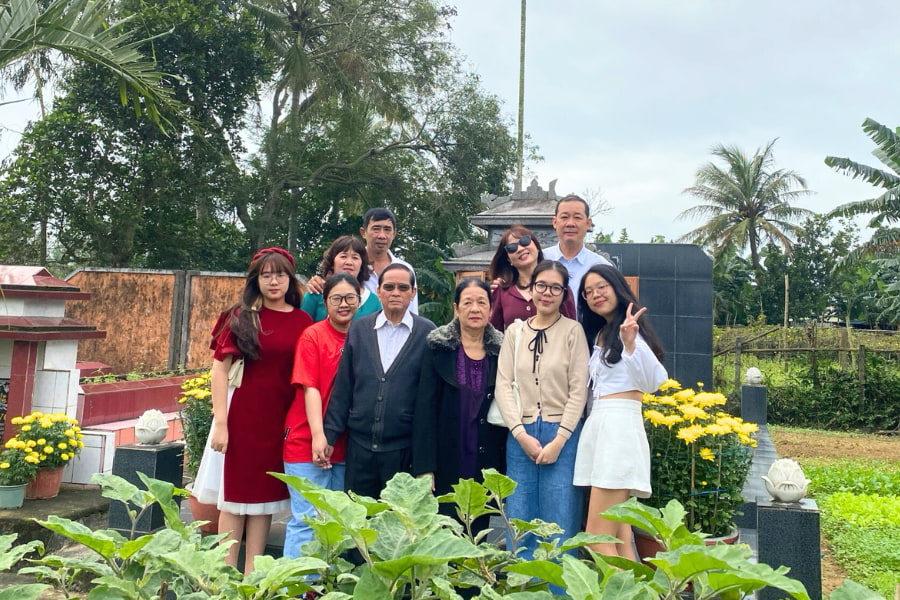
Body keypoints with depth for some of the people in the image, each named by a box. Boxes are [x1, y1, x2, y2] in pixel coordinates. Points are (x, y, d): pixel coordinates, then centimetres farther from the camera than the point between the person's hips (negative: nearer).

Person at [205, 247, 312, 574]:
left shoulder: (303, 322, 2)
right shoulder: (240, 316, -2)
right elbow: (220, 368, -5)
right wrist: (220, 422, -11)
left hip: (282, 420, 2)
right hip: (242, 416, -2)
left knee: (266, 493, 11)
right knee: (236, 493, 8)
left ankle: (252, 573, 23)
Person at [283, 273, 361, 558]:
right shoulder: (313, 335, -5)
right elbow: (310, 388, -10)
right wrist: (318, 435, -18)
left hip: (345, 445, 4)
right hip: (307, 442, -4)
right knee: (306, 519, -1)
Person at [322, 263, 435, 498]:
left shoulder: (427, 333, -3)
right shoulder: (359, 328, 5)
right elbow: (343, 388, 6)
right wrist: (329, 435, 4)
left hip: (405, 448, -2)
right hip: (360, 445, 3)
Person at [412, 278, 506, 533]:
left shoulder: (501, 349, 4)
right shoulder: (437, 346, -3)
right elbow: (425, 407, -6)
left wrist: (505, 464, 1)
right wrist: (424, 466, -11)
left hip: (487, 460, 2)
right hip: (446, 460, -2)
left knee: (478, 530, 9)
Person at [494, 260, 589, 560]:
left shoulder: (573, 330, 1)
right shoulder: (514, 332, 9)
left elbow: (579, 390, -4)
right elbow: (503, 385, 3)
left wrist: (559, 440, -10)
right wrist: (521, 434, -7)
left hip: (562, 435, -2)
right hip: (520, 436, 3)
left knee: (560, 523, 2)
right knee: (520, 522, 7)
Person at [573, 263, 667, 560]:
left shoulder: (628, 328, -3)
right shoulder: (598, 334, 22)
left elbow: (654, 381, -20)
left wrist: (630, 343, -33)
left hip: (619, 426, -9)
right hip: (597, 426, 9)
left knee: (598, 539, -10)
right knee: (618, 538, 7)